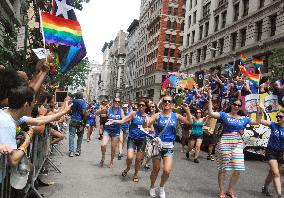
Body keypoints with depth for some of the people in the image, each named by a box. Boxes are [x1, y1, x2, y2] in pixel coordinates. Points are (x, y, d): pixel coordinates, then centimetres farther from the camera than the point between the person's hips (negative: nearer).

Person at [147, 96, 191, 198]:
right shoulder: (158, 115, -5)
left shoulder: (175, 116, 1)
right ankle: (152, 187, 38)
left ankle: (162, 187, 24)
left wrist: (187, 111, -9)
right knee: (156, 169, 9)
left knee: (167, 171, -8)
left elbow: (189, 122, 4)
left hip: (169, 146, 1)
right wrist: (146, 121, -33)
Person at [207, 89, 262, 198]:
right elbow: (211, 113, -14)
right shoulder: (224, 115, 0)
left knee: (238, 170, 1)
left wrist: (258, 111, 12)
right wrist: (210, 99, -16)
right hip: (225, 143, -4)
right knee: (223, 168, 2)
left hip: (238, 144, 5)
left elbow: (257, 122, 25)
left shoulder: (244, 119, 14)